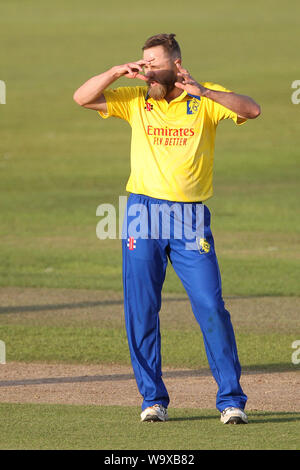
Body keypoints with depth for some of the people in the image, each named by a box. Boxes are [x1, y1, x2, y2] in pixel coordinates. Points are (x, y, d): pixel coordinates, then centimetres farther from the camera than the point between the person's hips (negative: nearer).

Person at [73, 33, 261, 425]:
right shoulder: (135, 99, 8)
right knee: (140, 311, 1)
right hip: (144, 215, 2)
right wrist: (119, 71, -12)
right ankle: (153, 399, 11)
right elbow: (82, 98, 1)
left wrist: (203, 92, -26)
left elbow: (252, 110, -14)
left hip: (191, 220, -2)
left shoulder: (205, 99, 2)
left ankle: (231, 399, -2)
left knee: (211, 308, -7)